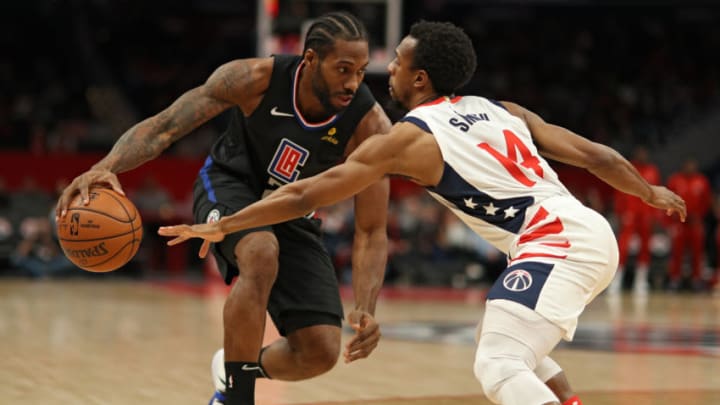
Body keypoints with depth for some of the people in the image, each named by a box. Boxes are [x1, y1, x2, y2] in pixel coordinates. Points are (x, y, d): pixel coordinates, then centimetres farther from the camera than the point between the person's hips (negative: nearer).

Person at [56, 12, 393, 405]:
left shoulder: (370, 125, -27)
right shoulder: (256, 78, -29)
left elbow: (371, 231, -23)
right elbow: (164, 126, -29)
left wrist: (365, 310, -38)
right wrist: (106, 166, -48)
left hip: (293, 215, 3)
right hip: (230, 185, -2)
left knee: (321, 352, -10)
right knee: (262, 256, -38)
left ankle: (239, 369, 24)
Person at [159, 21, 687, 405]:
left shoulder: (409, 137, 1)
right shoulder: (500, 110, 19)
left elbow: (307, 195, 3)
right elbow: (594, 156, 18)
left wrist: (221, 226, 11)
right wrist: (650, 193, 35)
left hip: (557, 243, -8)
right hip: (594, 234, 8)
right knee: (518, 348, 28)